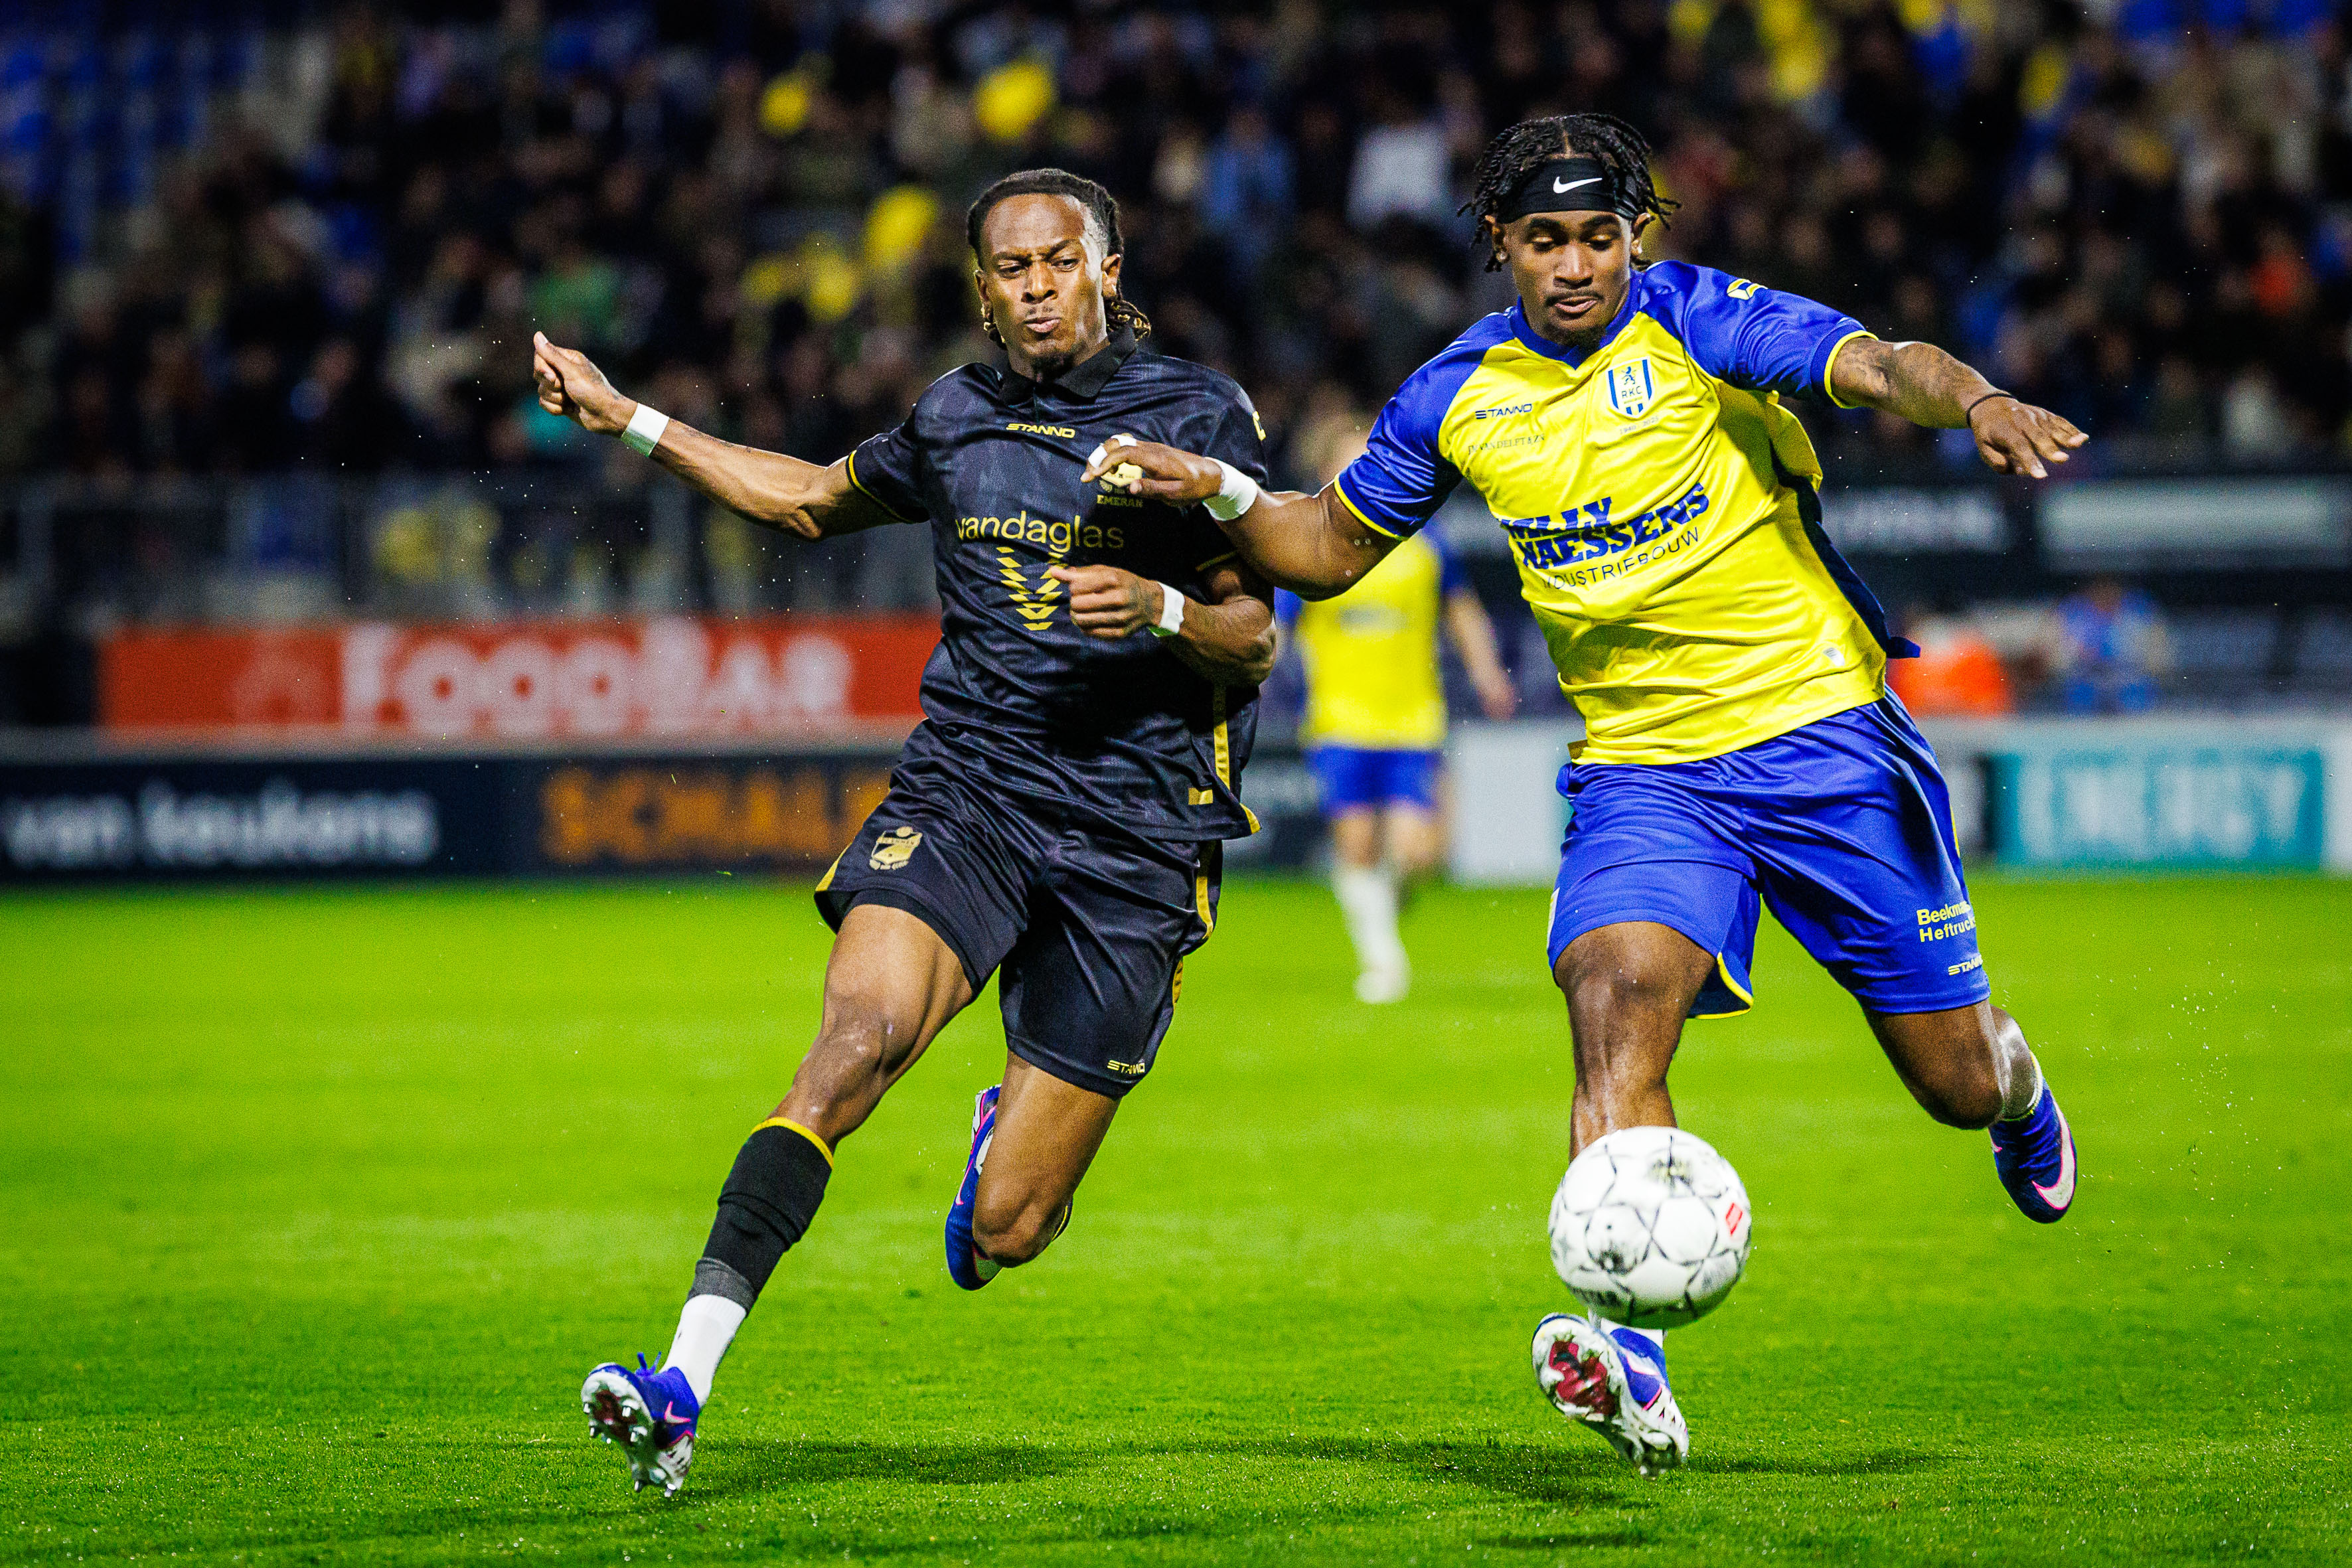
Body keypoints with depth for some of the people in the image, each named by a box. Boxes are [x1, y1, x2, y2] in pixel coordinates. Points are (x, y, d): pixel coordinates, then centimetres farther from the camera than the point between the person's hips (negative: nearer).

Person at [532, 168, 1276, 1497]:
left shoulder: (1198, 415, 1)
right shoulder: (957, 419, 12)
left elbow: (1255, 638, 1)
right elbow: (818, 499, 31)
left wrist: (1162, 609, -20)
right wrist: (629, 422, 27)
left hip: (1134, 844, -2)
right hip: (962, 789, 2)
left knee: (1005, 1234, -3)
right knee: (865, 1027, -29)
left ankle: (1017, 1134, 38)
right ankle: (687, 1378, -35)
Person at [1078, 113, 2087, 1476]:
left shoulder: (1697, 324, -9)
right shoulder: (1460, 397, 3)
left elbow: (1879, 368, -25)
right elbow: (1333, 546, 17)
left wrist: (1975, 401, -47)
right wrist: (1220, 494, -2)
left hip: (1821, 734, -2)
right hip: (1641, 765, 2)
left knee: (1953, 1083, 4)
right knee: (1616, 1007, -27)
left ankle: (2010, 1079, 45)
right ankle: (1634, 1371, -36)